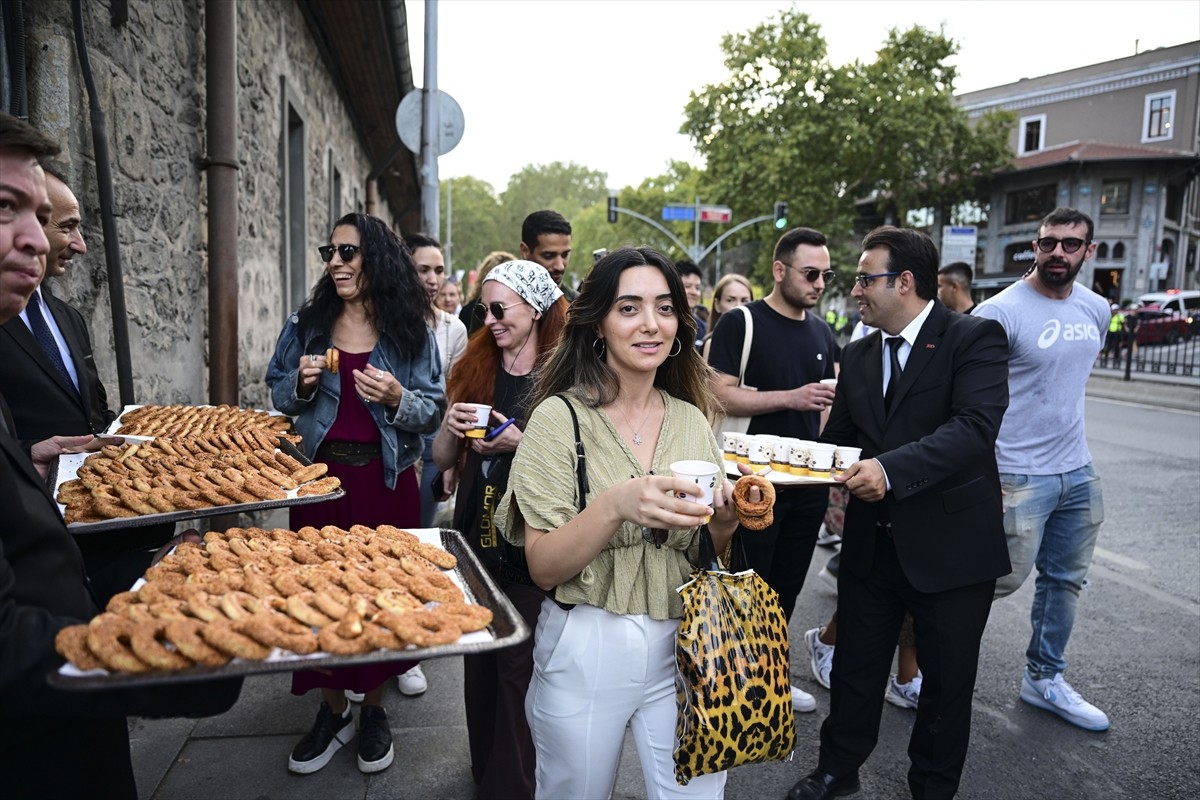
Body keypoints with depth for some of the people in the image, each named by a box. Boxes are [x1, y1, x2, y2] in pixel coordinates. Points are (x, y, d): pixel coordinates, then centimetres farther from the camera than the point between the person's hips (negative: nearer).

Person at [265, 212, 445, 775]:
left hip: (386, 480, -1)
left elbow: (433, 411, -1)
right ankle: (332, 710, 27)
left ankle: (373, 709, 27)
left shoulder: (410, 331, -1)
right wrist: (301, 384, -10)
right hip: (320, 475, 2)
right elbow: (279, 397, 11)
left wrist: (397, 398, -20)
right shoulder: (306, 325, 4)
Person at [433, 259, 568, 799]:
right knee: (478, 662, 19)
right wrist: (452, 425, -11)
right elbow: (443, 459, 9)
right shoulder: (475, 368, 6)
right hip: (476, 539, 6)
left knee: (519, 670, 4)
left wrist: (520, 442, -21)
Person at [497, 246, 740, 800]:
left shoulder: (692, 421, 2)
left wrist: (724, 525, -12)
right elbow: (543, 568, -14)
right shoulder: (559, 417, -11)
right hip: (585, 647, -2)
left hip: (682, 645, 3)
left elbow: (705, 557, 10)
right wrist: (615, 506, -31)